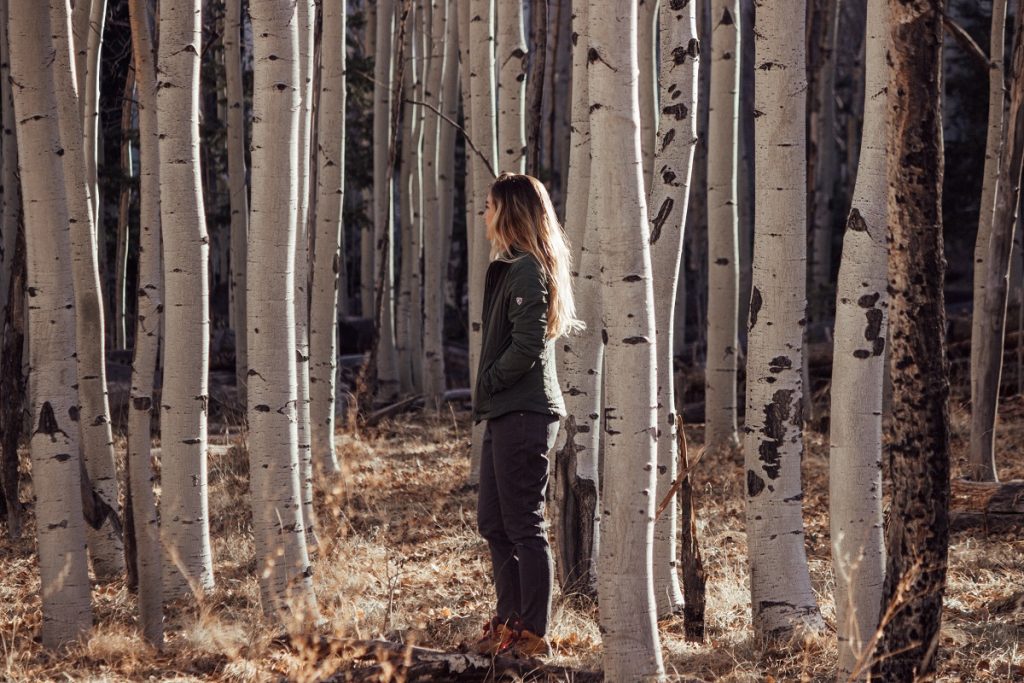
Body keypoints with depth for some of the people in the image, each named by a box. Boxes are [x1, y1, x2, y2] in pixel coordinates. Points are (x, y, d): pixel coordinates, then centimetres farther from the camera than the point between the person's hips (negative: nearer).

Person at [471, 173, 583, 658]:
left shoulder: (527, 271, -14)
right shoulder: (509, 268, 16)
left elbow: (526, 347, -20)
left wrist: (486, 385, -9)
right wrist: (486, 396, 10)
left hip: (524, 413, -10)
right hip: (506, 413, 10)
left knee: (524, 526, -5)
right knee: (494, 522, 14)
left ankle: (532, 635, 0)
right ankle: (509, 623, 21)